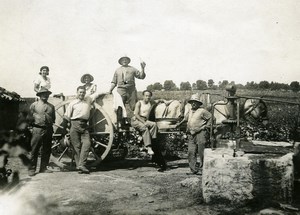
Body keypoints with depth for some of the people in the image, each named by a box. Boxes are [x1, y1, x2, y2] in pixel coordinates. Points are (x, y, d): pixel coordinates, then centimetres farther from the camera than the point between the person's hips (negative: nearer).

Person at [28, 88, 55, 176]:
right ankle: (32, 169, 2)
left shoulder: (51, 106, 16)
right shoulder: (34, 105, 7)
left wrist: (50, 123, 7)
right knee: (34, 150, -4)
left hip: (48, 129, 4)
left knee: (46, 150, 6)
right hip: (37, 129, -4)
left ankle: (43, 167, 16)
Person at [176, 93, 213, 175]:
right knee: (191, 152, 0)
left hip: (200, 133, -6)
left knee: (201, 152, -4)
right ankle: (194, 169, 3)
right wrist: (180, 123, 33)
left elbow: (210, 117, 5)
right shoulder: (190, 111, 17)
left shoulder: (202, 111, -3)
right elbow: (185, 118, 33)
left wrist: (207, 125, 1)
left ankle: (203, 168, 7)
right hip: (191, 135, 6)